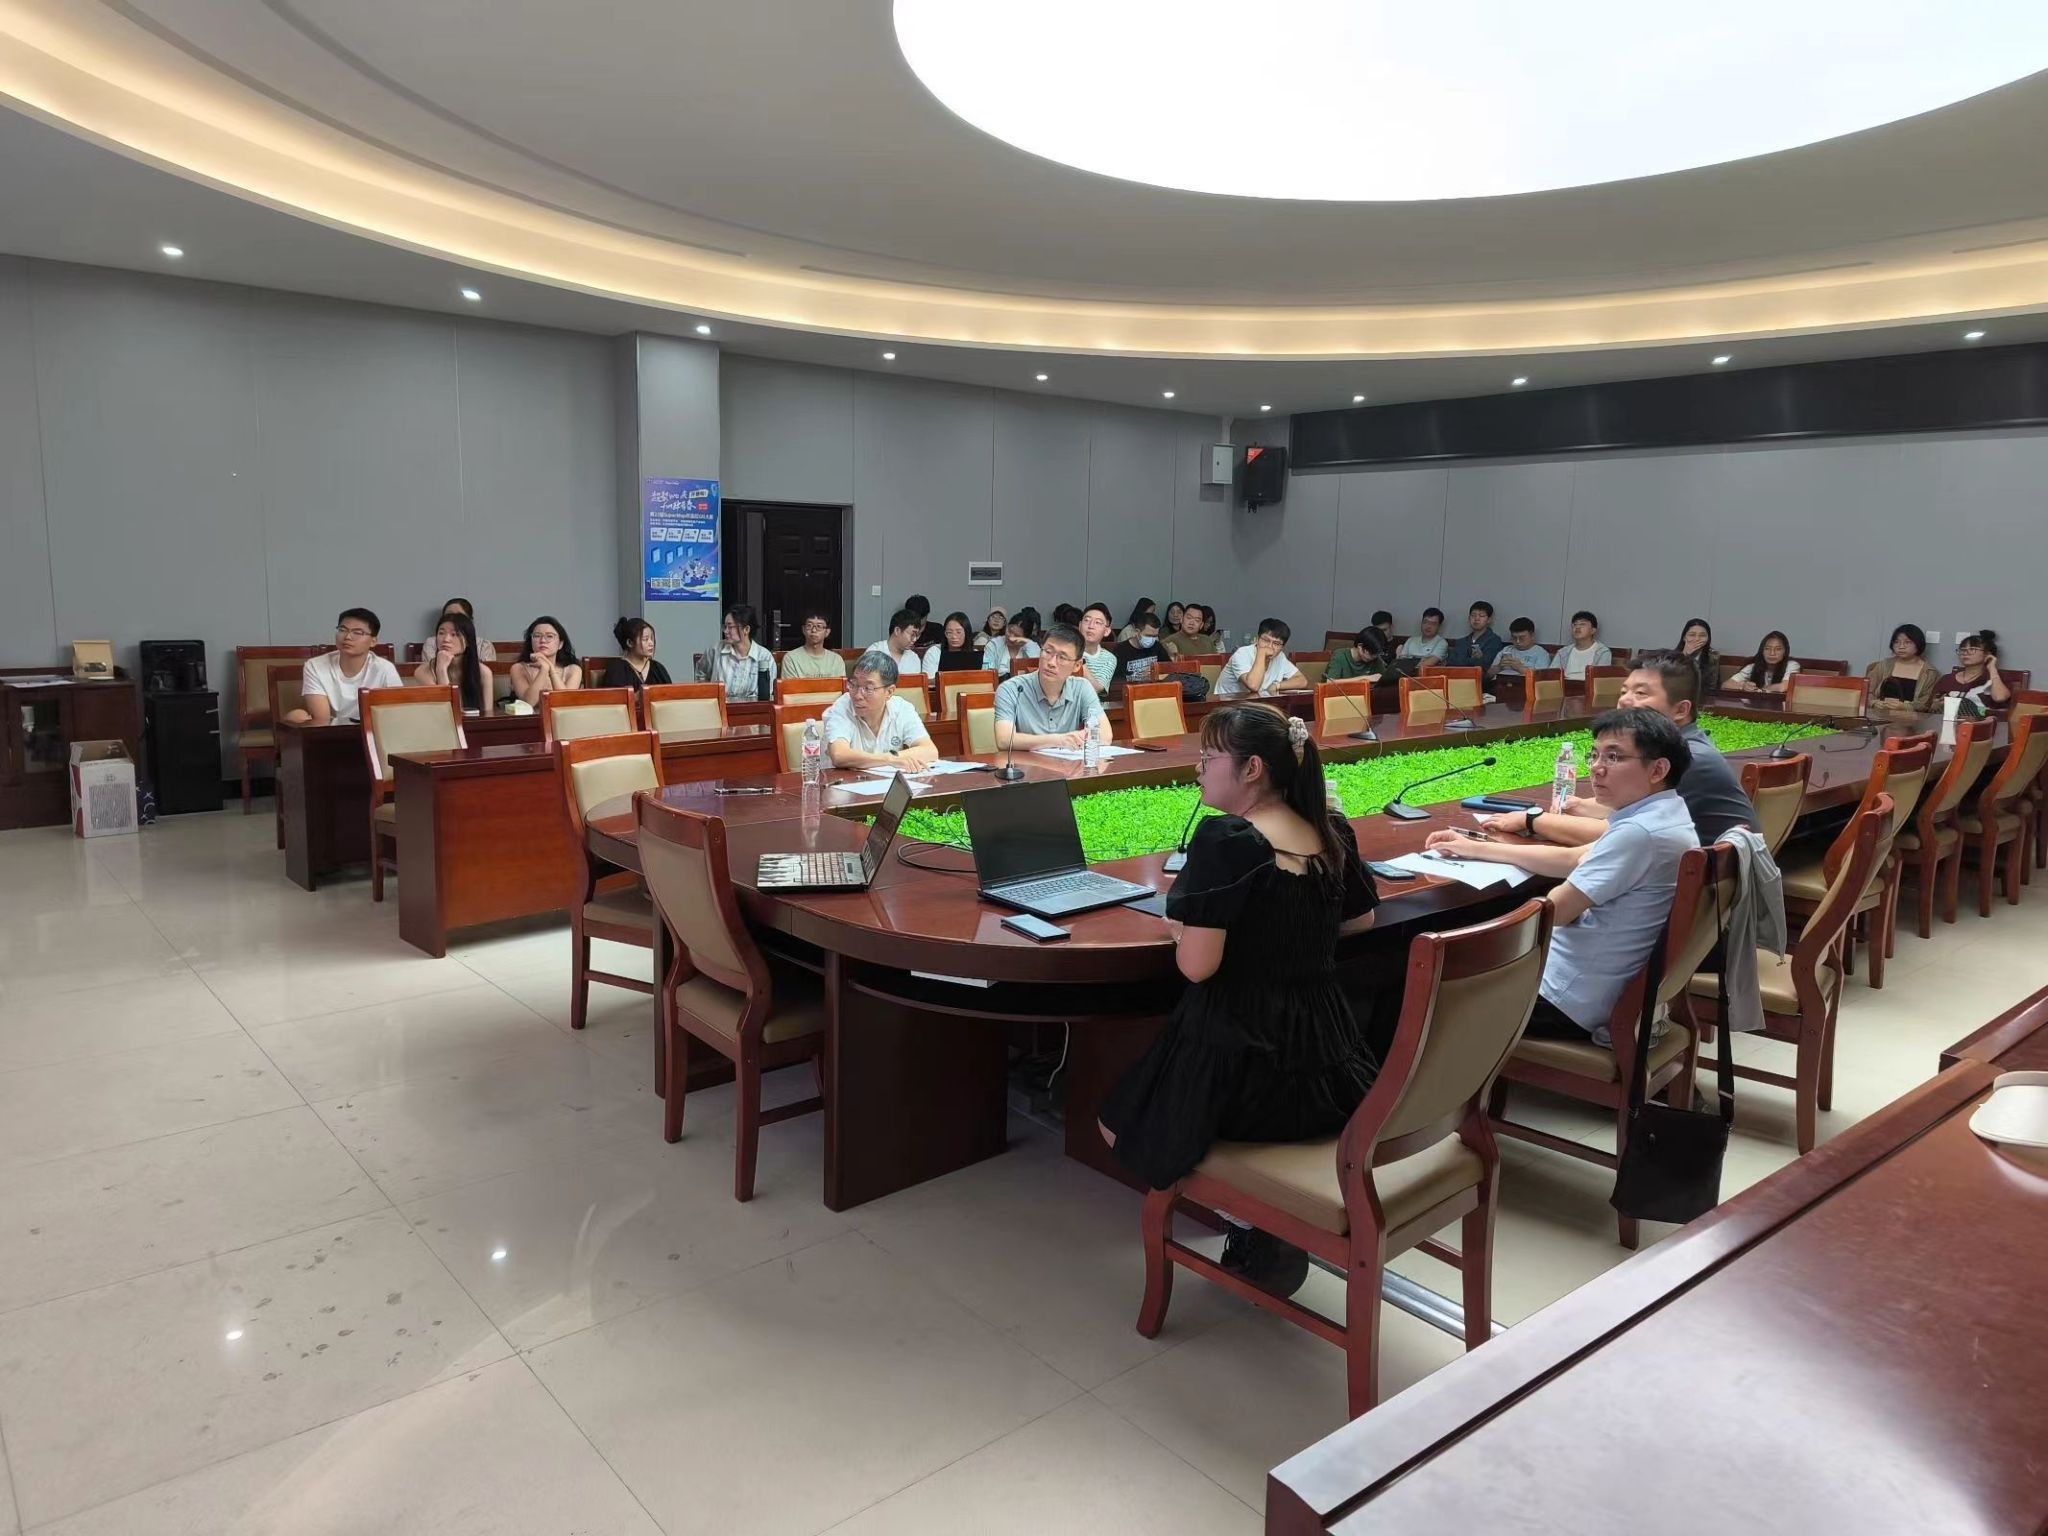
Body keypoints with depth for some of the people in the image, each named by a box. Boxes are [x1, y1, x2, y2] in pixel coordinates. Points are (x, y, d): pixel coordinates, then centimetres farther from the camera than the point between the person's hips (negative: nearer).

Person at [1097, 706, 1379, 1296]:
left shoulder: (1224, 839, -20)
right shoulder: (1332, 833, 1)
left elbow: (1196, 965, -23)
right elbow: (1360, 919, 18)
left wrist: (1181, 918, -4)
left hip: (1238, 1058, -7)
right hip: (1327, 1065, 7)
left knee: (1118, 1125, 19)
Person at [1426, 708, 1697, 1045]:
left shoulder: (1639, 833, -26)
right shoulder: (1666, 814, 5)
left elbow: (1554, 911, -20)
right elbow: (1575, 860, 14)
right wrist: (1476, 848, 15)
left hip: (1567, 999, -9)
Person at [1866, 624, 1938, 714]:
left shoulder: (1930, 672, 8)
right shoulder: (1884, 665, 16)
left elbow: (1928, 703, -2)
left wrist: (1905, 707, -19)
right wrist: (1874, 703, -12)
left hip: (1910, 717, -2)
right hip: (1880, 714, 2)